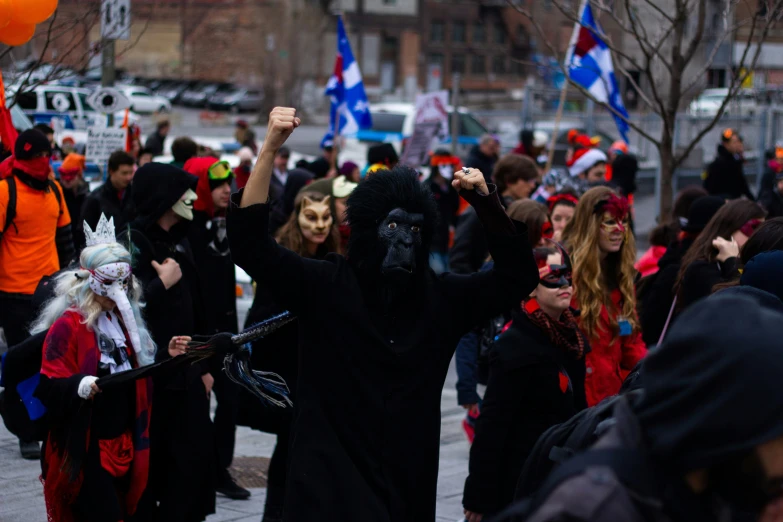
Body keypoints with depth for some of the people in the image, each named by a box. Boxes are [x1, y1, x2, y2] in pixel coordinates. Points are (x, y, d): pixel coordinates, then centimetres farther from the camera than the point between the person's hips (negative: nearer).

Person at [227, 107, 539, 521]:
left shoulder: (440, 297, 7)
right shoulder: (322, 286, -3)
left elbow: (519, 276, 8)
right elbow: (248, 241, -12)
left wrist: (487, 202, -5)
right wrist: (270, 149, -21)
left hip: (409, 487, 4)